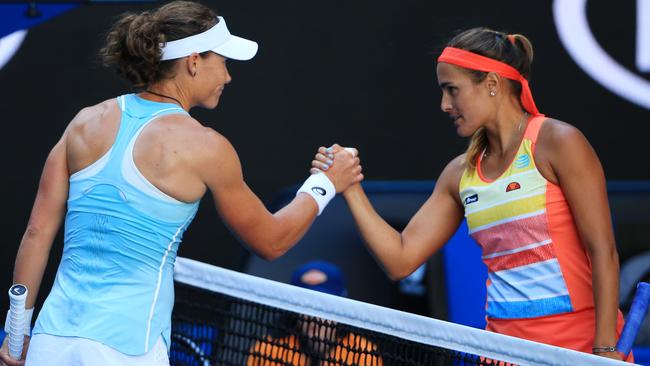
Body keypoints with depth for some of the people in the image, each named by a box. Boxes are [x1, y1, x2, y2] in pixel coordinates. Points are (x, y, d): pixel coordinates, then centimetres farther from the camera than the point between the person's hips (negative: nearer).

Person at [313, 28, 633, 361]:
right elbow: (400, 260, 10)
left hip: (581, 344, -5)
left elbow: (603, 252, -11)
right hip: (505, 347, 5)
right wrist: (350, 189, 4)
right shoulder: (460, 174, 10)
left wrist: (606, 348, -17)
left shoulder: (556, 143, -7)